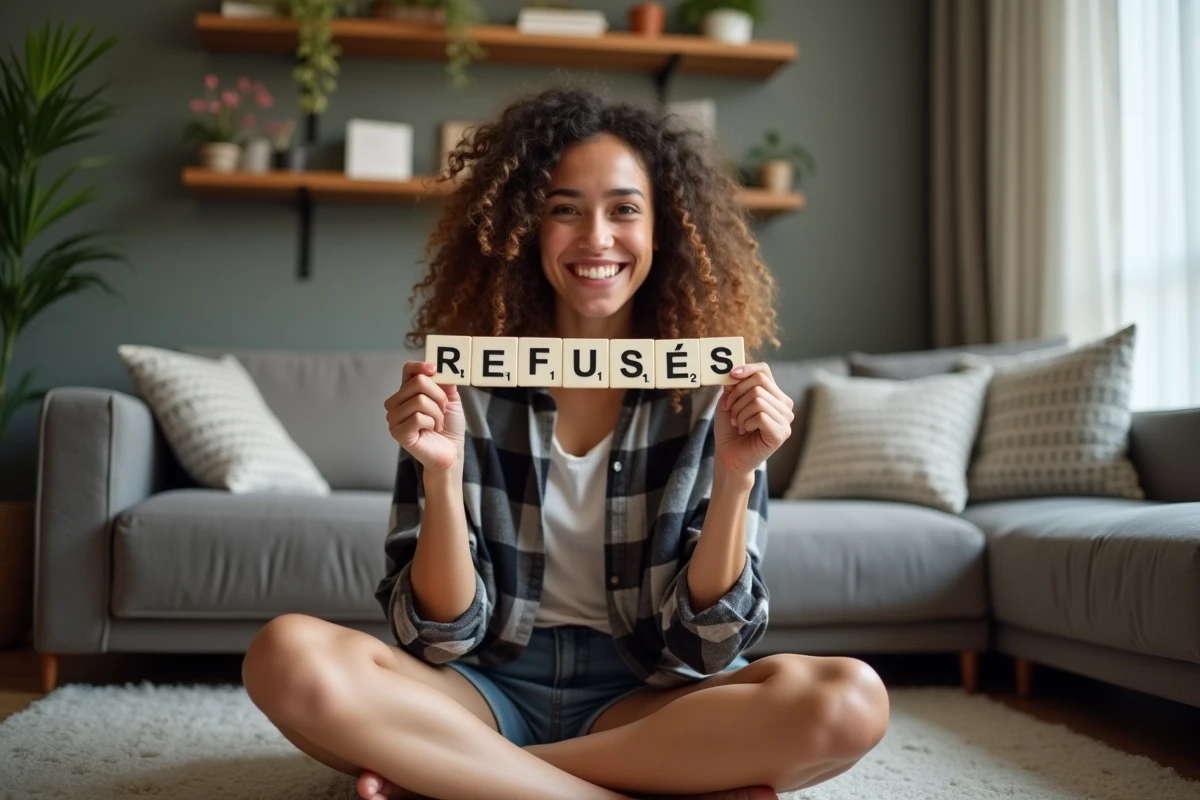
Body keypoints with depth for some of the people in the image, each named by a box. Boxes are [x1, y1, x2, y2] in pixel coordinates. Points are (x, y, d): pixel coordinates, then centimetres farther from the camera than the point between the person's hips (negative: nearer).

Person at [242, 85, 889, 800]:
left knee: (850, 701, -28)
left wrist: (736, 478, -22)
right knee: (288, 655, -27)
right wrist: (440, 473, -24)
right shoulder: (464, 383, -5)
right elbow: (442, 635, -7)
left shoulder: (711, 394, -5)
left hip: (643, 701, 1)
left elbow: (705, 644, -7)